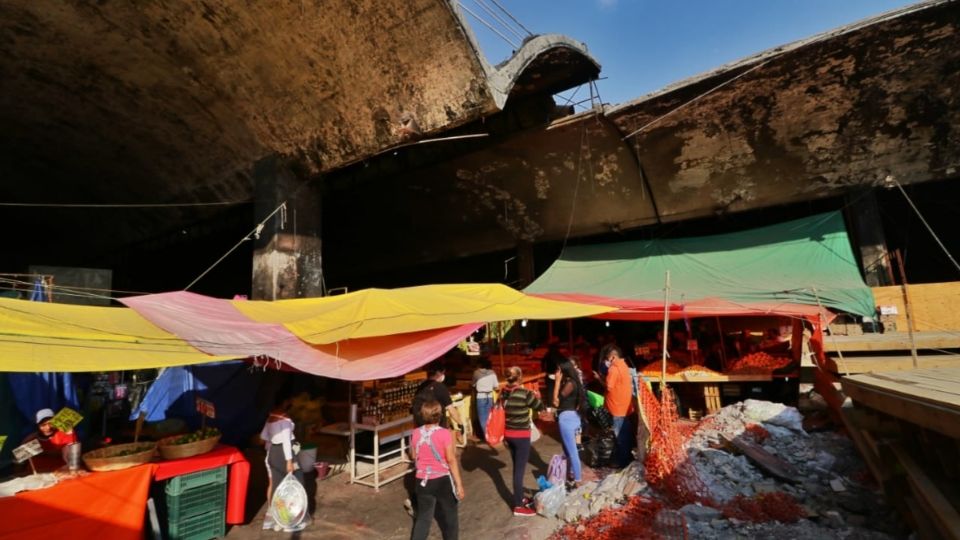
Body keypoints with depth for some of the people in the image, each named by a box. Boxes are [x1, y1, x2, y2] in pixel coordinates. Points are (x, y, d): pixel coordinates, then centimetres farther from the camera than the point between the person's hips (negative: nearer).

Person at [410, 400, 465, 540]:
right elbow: (451, 460, -17)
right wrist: (459, 484, -11)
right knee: (449, 516, 18)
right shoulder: (444, 433, -19)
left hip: (423, 481, 3)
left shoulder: (416, 433, -6)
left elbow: (413, 456, 8)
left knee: (423, 518, 15)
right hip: (443, 480, -3)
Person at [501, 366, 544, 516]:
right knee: (520, 470, 3)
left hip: (508, 434, 6)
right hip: (521, 436, -6)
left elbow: (500, 413, 8)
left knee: (516, 467, 20)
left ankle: (520, 498, 35)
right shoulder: (525, 393, -20)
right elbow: (540, 407, -8)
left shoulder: (503, 393, -2)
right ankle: (518, 506, 12)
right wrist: (535, 397, 13)